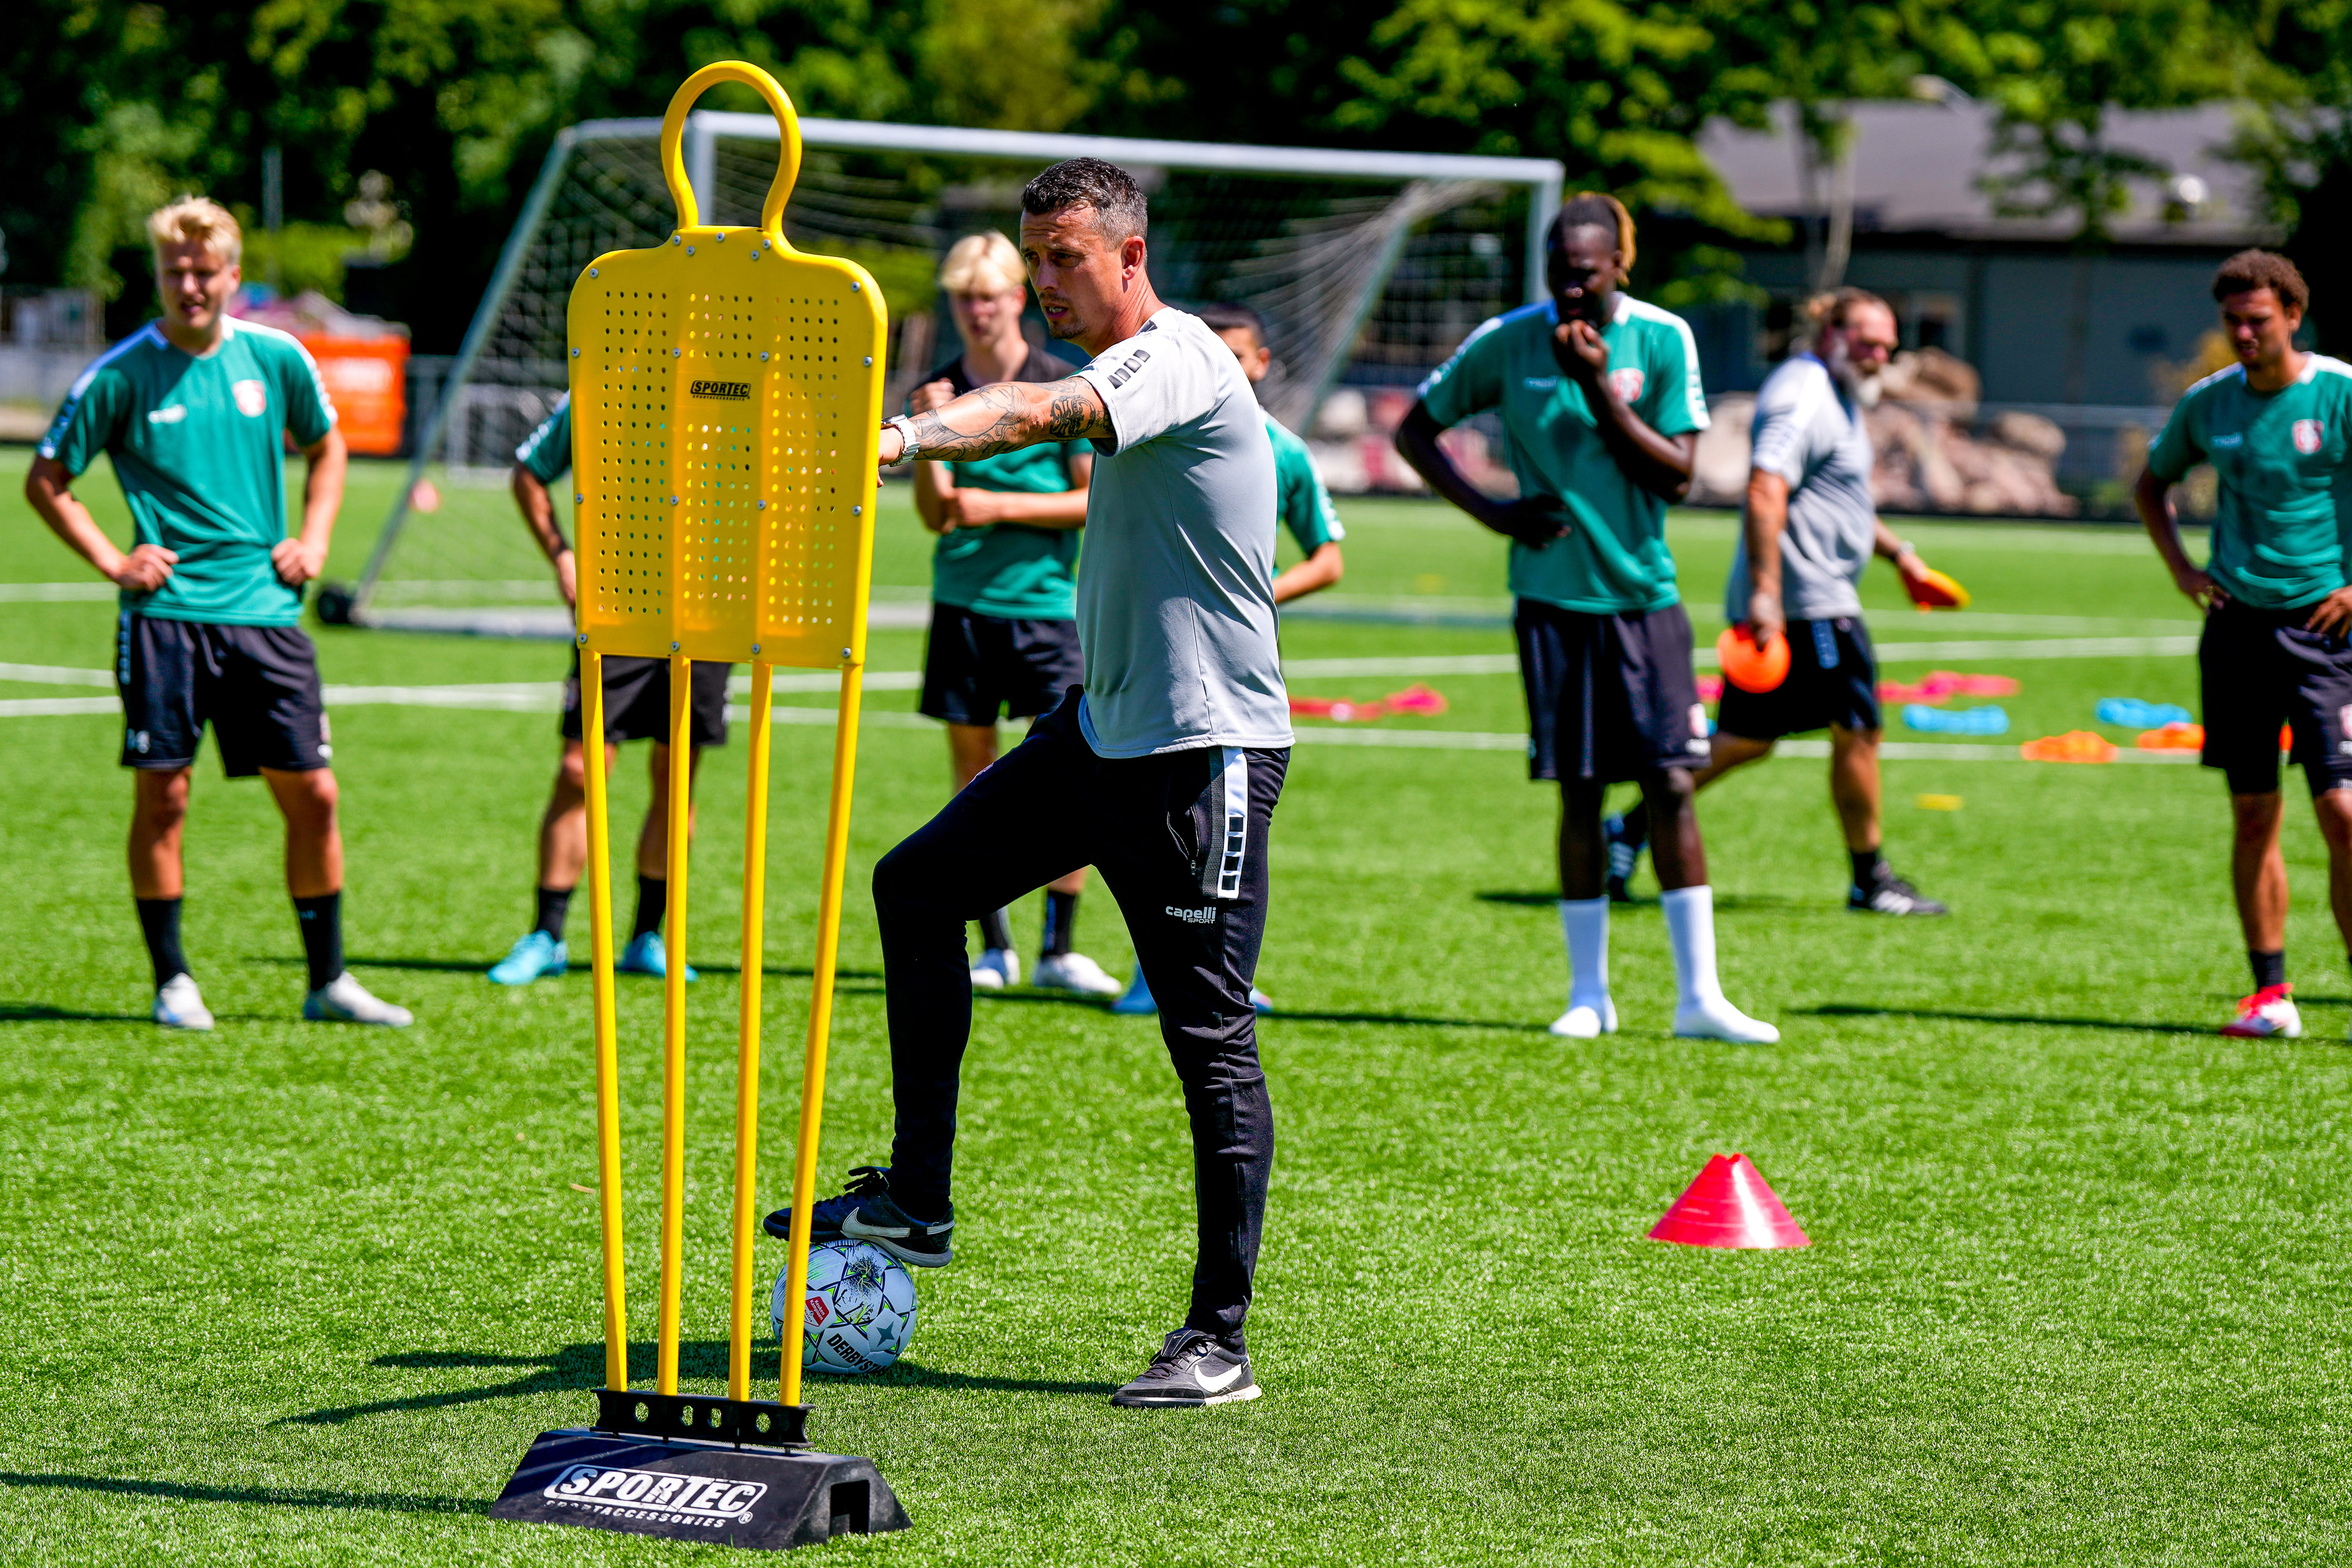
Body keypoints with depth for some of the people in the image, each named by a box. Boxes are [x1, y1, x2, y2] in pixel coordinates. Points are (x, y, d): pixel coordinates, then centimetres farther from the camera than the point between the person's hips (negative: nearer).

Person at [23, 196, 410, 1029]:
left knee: (311, 794, 2)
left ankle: (328, 981, 13)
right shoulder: (120, 376, -4)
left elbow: (325, 447, 23)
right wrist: (112, 561, -4)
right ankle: (173, 983, 9)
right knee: (162, 796, -3)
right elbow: (46, 481, 5)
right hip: (165, 613, -3)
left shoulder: (276, 359, 5)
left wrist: (313, 540, 10)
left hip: (266, 610, 3)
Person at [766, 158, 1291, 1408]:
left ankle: (1221, 1341, -1)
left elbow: (1046, 414, -34)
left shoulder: (1176, 358, -15)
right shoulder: (1124, 370, 15)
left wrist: (907, 438, -50)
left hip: (1206, 751, -10)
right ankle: (916, 1202, 14)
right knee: (919, 884, 10)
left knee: (1210, 1043, -6)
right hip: (1102, 729, 10)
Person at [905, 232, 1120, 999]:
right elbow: (935, 515, 2)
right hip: (962, 606, 2)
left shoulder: (1064, 390, -1)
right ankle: (994, 948, 11)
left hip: (1045, 600, -2)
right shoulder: (935, 392, 6)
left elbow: (1098, 501, -4)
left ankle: (1059, 948, -2)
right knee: (975, 779, 3)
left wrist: (1002, 507, -11)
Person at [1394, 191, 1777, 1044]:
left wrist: (1601, 390, -16)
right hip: (1553, 596, 0)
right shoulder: (1507, 342, -2)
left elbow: (1677, 474, -6)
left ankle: (1699, 994, 0)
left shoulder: (1662, 339, -2)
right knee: (1580, 790, 1)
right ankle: (1589, 993, 11)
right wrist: (1490, 510, -3)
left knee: (1671, 782, -5)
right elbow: (1414, 431, 8)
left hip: (1644, 593, 0)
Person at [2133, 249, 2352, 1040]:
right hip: (2238, 620, 4)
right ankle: (2270, 994, 12)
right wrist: (2181, 568, 11)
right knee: (2253, 815, 5)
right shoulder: (2208, 404, 6)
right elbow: (2152, 482, 24)